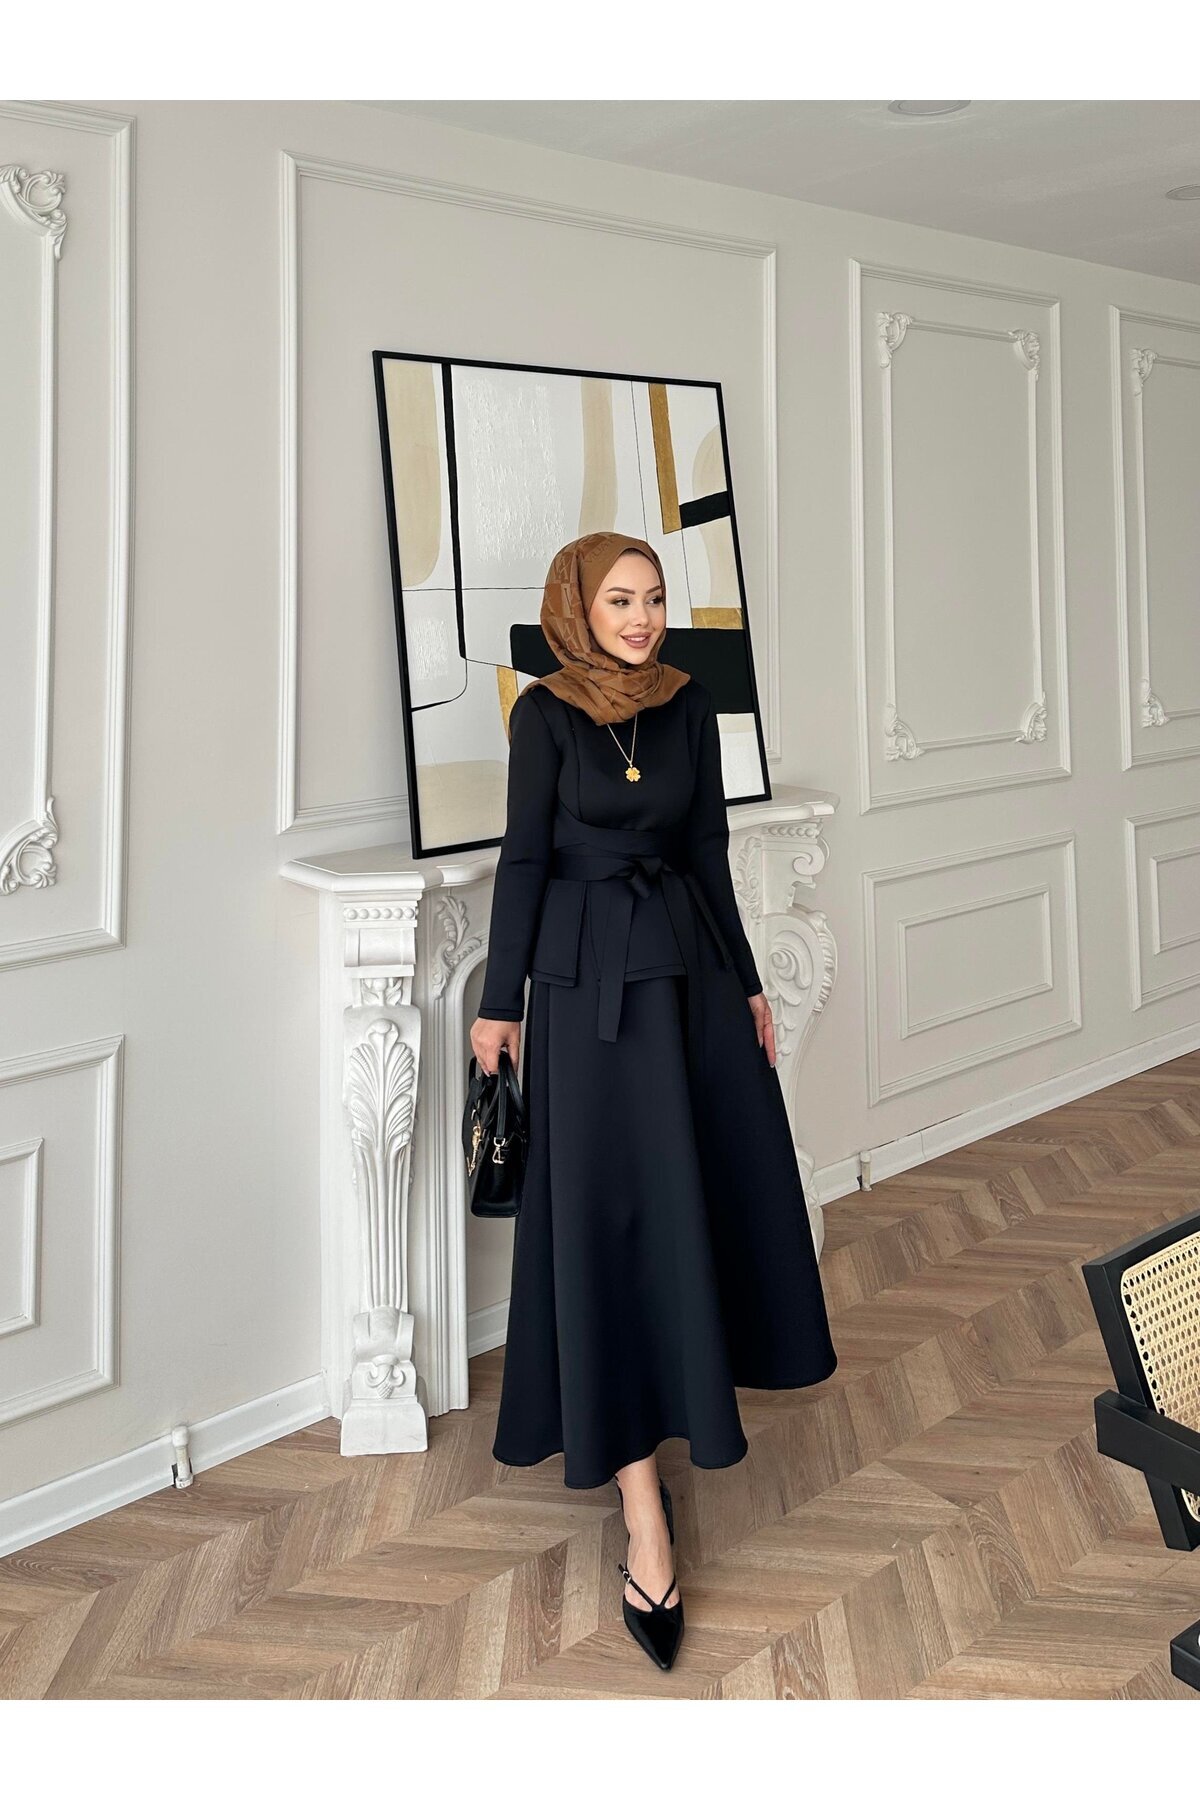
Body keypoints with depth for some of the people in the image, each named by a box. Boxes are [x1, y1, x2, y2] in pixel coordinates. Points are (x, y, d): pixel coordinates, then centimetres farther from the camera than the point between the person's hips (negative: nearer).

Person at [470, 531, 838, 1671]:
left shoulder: (690, 707, 6)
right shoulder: (546, 712, -6)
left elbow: (710, 851, 11)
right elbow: (524, 858, -6)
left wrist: (746, 982, 13)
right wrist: (499, 1002, -6)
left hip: (690, 961, 6)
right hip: (587, 977, -5)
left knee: (719, 1179, 13)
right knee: (612, 1215, -6)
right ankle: (643, 1512, -5)